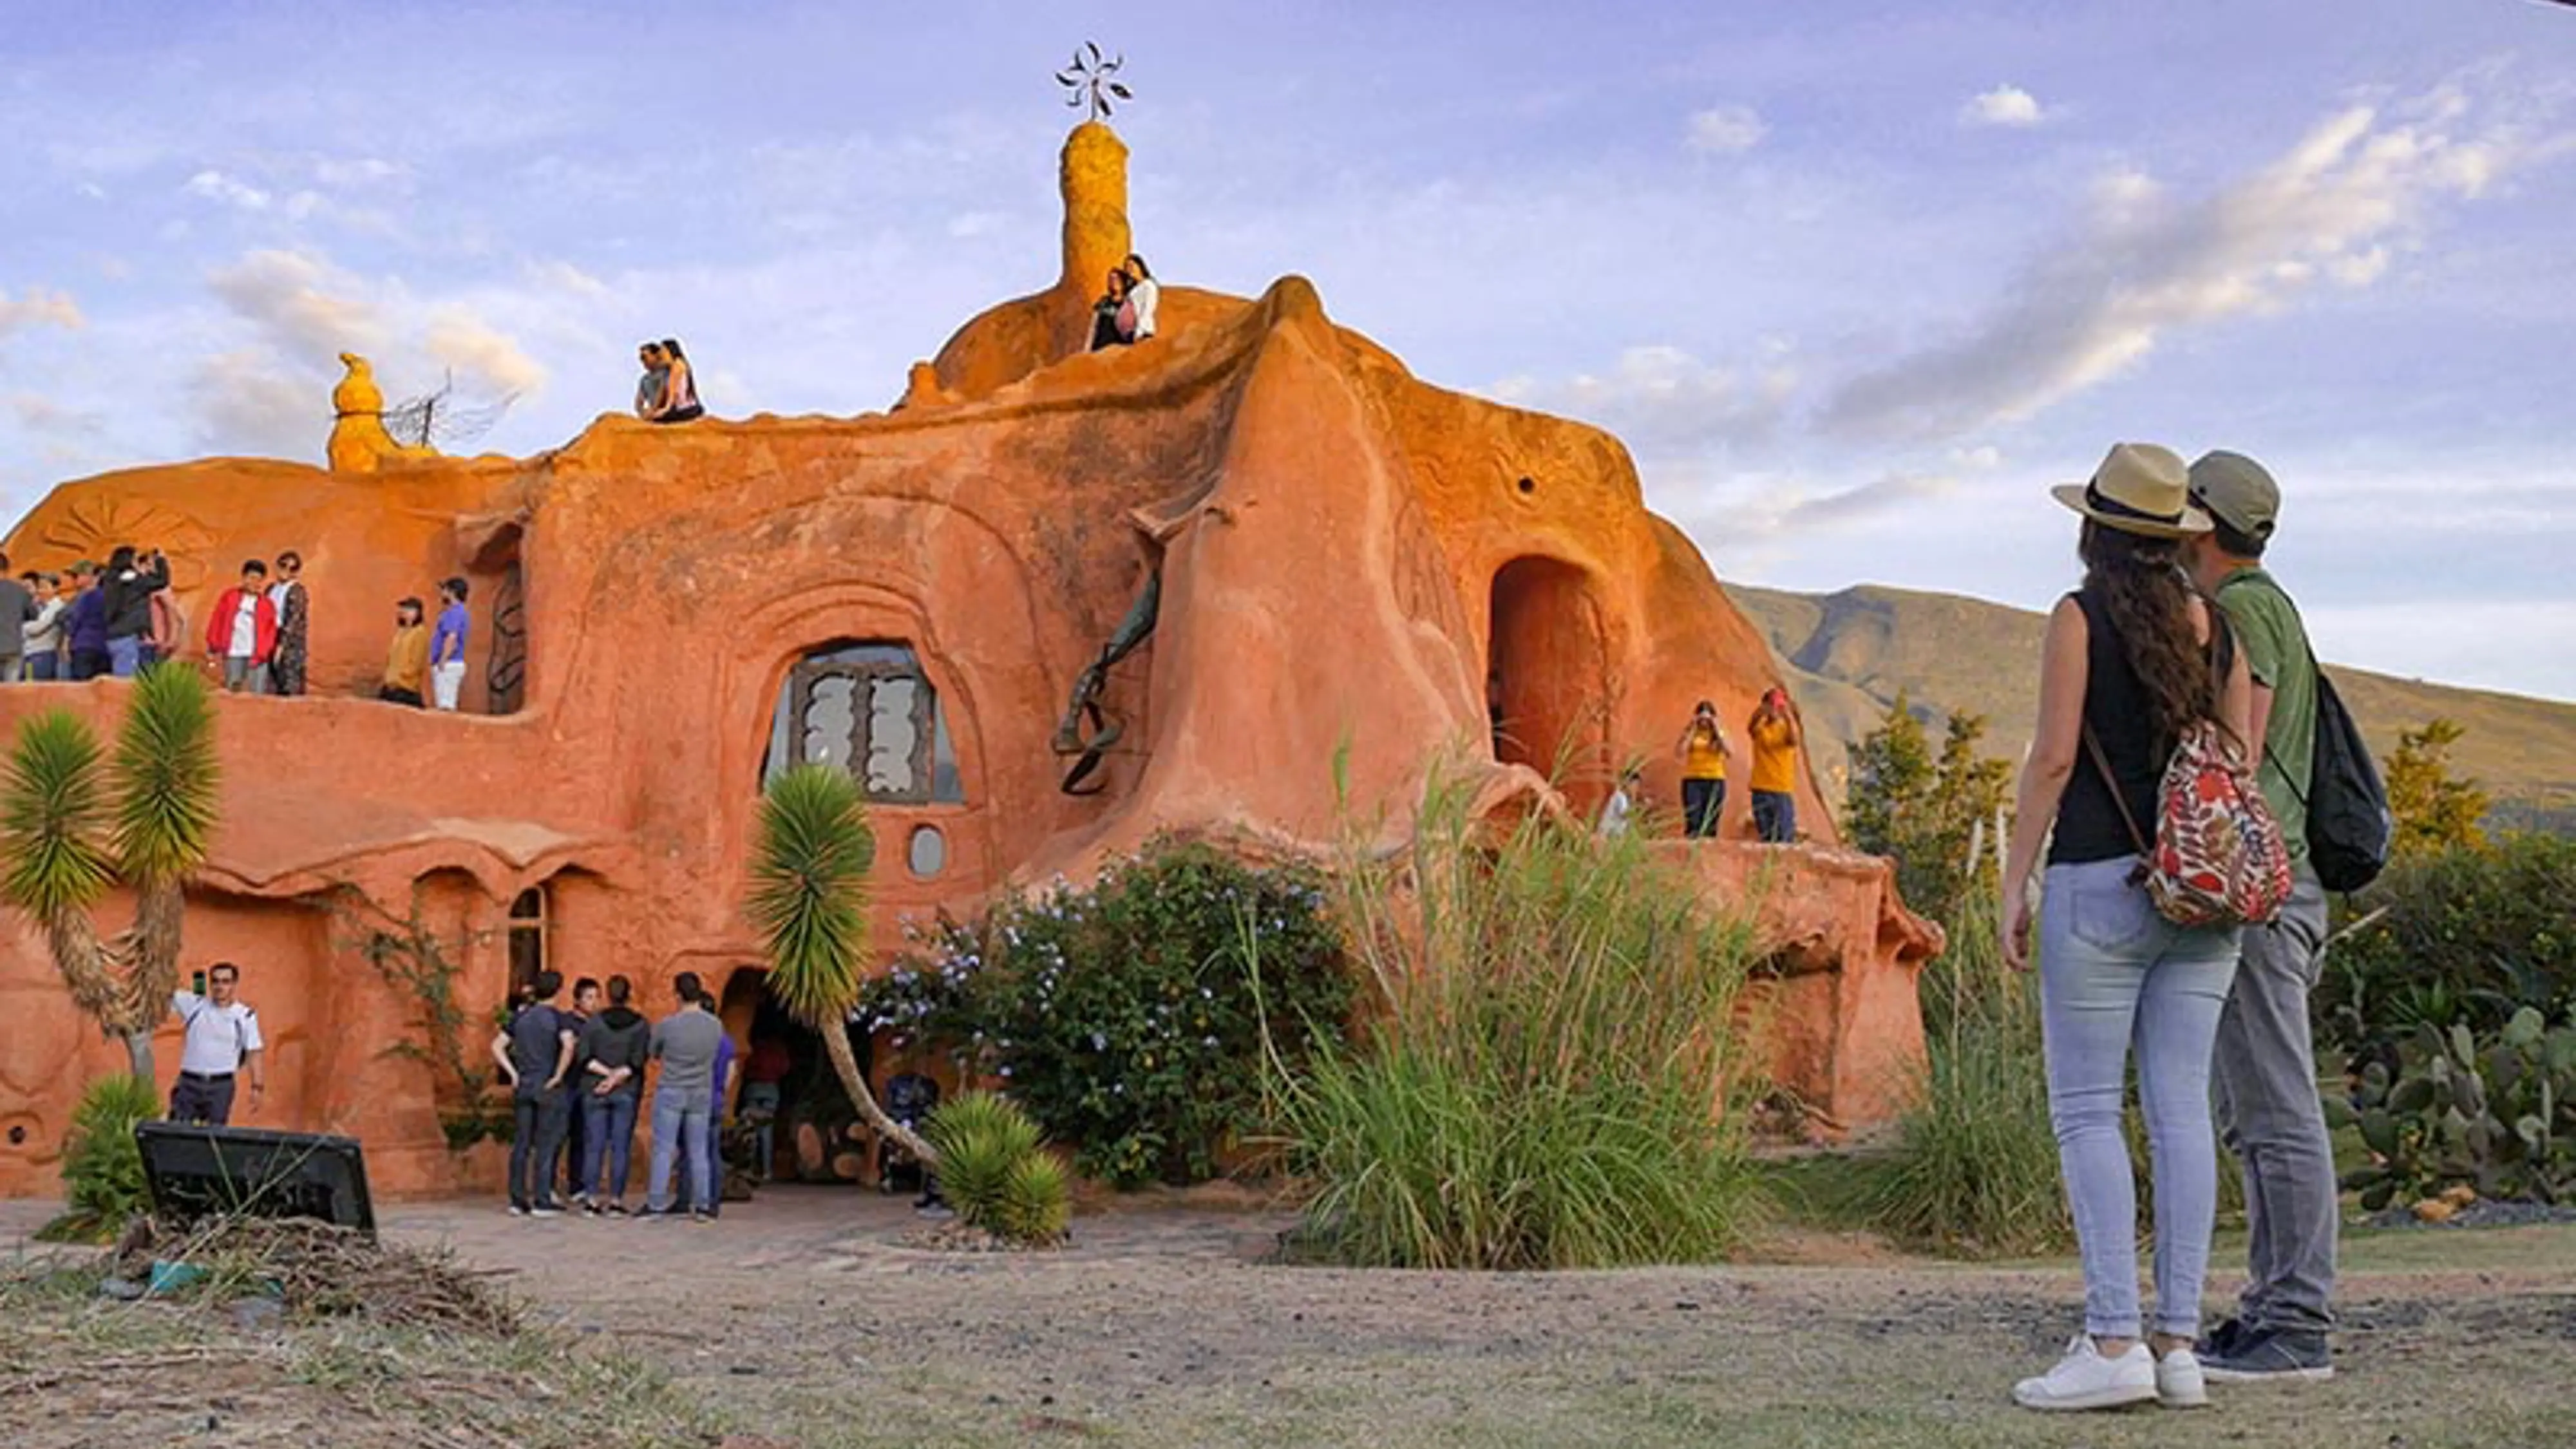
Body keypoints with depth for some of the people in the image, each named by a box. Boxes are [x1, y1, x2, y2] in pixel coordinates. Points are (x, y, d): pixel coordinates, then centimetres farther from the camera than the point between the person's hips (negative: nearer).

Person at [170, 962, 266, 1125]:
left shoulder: (245, 1016, 0)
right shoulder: (194, 1004, 5)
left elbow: (255, 1053, 0)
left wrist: (257, 1087, -6)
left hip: (221, 1086, -2)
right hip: (189, 1083, 2)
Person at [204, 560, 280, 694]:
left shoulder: (267, 605, 4)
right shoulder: (229, 597, 8)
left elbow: (270, 632, 0)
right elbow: (217, 621, 9)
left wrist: (260, 655, -10)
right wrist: (214, 646, 4)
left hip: (256, 656, -1)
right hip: (233, 654, 1)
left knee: (257, 694, -6)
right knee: (232, 691, 9)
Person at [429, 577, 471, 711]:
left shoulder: (454, 612, -12)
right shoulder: (458, 611, 19)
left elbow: (452, 638, -24)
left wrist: (442, 661, -25)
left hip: (448, 665, -11)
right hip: (450, 665, 11)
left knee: (446, 705, -14)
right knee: (447, 704, 10)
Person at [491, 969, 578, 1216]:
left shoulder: (520, 1015, 7)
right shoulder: (556, 1016, -9)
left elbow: (497, 1046, 6)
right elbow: (568, 1046, -24)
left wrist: (513, 1073, 5)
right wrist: (558, 1076, -14)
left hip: (522, 1086, 5)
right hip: (548, 1088, -5)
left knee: (521, 1144, 10)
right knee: (546, 1145, 1)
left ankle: (518, 1201, 13)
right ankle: (541, 1202, 2)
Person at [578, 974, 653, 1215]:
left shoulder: (594, 1022, 3)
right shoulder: (641, 1025, -2)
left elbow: (584, 1057, -6)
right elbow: (638, 1061, -12)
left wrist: (607, 1072, -7)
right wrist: (618, 1077, -11)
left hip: (594, 1092, 1)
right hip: (627, 1093, -1)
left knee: (594, 1146, 4)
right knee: (621, 1147, 2)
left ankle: (592, 1201, 3)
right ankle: (616, 1200, 1)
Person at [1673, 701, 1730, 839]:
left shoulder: (1720, 734, 11)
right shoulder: (1690, 732, 7)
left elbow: (1729, 752, -7)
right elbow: (1679, 751, -10)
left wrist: (1716, 730, -7)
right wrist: (1692, 730, -6)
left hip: (1715, 781, 2)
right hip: (1693, 780, -2)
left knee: (1711, 825, 2)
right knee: (1693, 823, -13)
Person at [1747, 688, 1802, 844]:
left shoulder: (1788, 726, 3)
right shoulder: (1761, 727, 5)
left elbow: (1795, 741, -19)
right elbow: (1750, 728, -20)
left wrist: (1789, 716, -34)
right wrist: (1760, 713, -39)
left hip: (1784, 790, -1)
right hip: (1762, 788, 1)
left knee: (1785, 839, -5)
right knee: (1765, 837, 3)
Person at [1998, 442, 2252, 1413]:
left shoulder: (2082, 616, -6)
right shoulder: (2217, 625, 10)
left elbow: (2054, 759, -11)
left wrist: (2014, 885, -5)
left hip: (2102, 884, -6)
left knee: (2085, 1112, -2)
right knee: (2180, 1108, 6)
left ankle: (2114, 1343, -6)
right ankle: (2178, 1342, 8)